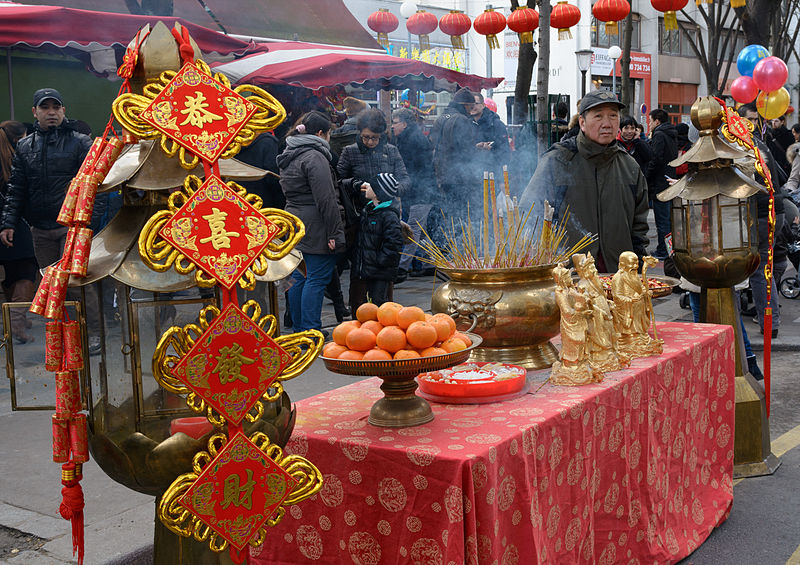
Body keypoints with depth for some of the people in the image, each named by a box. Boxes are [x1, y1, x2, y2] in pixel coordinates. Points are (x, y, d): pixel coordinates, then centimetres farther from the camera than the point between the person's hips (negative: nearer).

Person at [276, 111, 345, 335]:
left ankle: (299, 328, 21)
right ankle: (311, 332, -5)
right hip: (315, 229, -9)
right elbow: (326, 198, -18)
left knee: (299, 277, 13)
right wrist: (334, 233, -19)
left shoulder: (289, 156, 17)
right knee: (317, 277, -6)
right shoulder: (314, 156, -13)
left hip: (294, 224, 9)